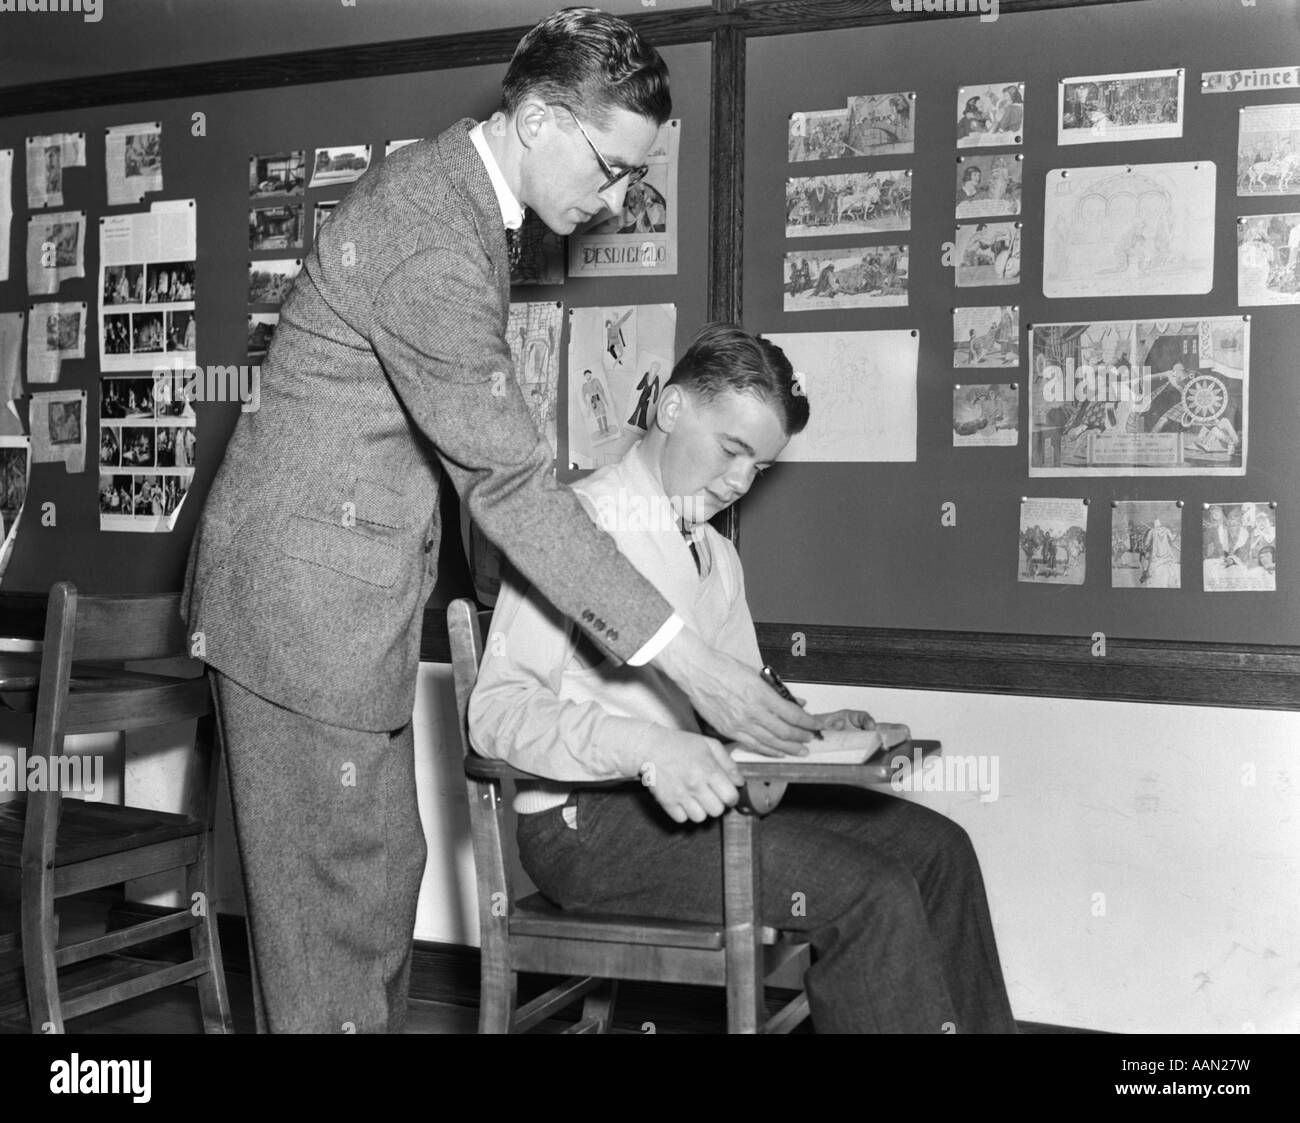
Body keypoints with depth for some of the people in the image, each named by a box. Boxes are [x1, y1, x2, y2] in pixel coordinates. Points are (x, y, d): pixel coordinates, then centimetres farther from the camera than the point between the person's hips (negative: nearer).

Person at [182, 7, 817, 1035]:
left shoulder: (447, 187, 9)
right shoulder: (430, 239, -24)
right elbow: (506, 481, -24)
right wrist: (685, 659, -22)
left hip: (349, 583, 10)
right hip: (305, 594, -10)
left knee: (384, 867, 16)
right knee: (338, 896, -1)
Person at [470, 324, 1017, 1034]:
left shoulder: (718, 556, 18)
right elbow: (496, 710, -20)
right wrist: (647, 747, -34)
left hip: (687, 792, 9)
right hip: (583, 821, -9)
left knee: (933, 846, -2)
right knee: (869, 894, -22)